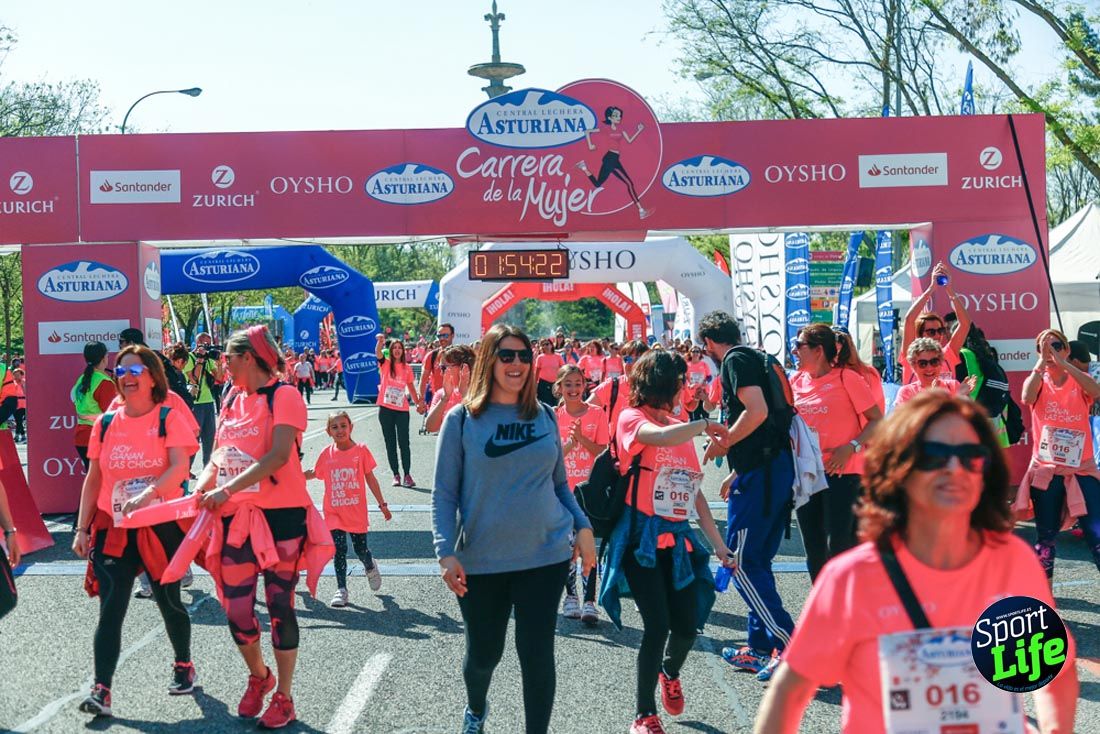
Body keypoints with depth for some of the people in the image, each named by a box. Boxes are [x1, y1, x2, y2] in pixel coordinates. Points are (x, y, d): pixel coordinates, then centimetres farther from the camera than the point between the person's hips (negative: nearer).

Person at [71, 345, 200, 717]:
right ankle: (101, 690, -9)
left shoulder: (169, 418, -5)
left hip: (161, 527, -2)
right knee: (110, 608, -7)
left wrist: (147, 494, -35)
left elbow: (179, 467, -18)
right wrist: (82, 528, 4)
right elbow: (93, 479, 10)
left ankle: (184, 664, 36)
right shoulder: (106, 423, 7)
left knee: (168, 601, 12)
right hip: (113, 529, 3)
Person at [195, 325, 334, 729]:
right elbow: (218, 454, 14)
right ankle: (258, 677, 34)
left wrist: (227, 489, -25)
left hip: (281, 514, -6)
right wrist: (205, 481, -7)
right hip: (236, 517, 6)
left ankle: (283, 698, 14)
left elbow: (279, 455, -22)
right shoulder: (232, 398, 11)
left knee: (280, 606, 2)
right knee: (236, 611, 7)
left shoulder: (283, 396, -10)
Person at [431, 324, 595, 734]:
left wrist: (583, 527, 1)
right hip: (482, 561, -1)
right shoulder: (462, 419, -3)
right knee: (483, 653, 14)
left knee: (537, 653, -1)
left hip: (545, 556, 1)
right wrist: (446, 552, -14)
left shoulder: (545, 416, 6)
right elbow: (443, 493, -3)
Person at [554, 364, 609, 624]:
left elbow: (602, 451, -5)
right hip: (562, 488, 2)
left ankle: (590, 601, -9)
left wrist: (582, 438, -19)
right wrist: (571, 441, -18)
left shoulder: (596, 413, -3)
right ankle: (570, 596, 21)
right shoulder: (554, 416, 2)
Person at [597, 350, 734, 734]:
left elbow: (694, 491, 16)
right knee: (658, 626, -11)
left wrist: (719, 544, 14)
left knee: (687, 626, 4)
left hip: (678, 540, 6)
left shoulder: (681, 427, 14)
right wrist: (704, 424, -14)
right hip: (642, 540, -6)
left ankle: (670, 673, 39)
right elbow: (661, 437, -30)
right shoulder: (632, 419, -6)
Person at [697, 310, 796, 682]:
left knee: (741, 561, -5)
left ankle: (790, 644, -10)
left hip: (760, 473, -10)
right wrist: (736, 474, 32)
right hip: (779, 468, 10)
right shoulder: (756, 359, 22)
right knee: (757, 561, 16)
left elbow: (757, 412, -23)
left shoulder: (735, 360, -7)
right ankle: (760, 646, 21)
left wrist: (721, 444, -9)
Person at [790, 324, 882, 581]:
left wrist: (851, 447, -19)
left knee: (838, 546, -10)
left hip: (842, 471, -6)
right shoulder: (796, 381, 9)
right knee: (814, 548, 10)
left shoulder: (846, 378, -7)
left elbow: (877, 420, -6)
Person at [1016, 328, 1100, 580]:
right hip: (1046, 471, 0)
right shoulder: (1037, 381, 4)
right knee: (1046, 537, 8)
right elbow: (1027, 398, -21)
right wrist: (1042, 361, -18)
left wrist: (1061, 362, -23)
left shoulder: (1079, 380, 4)